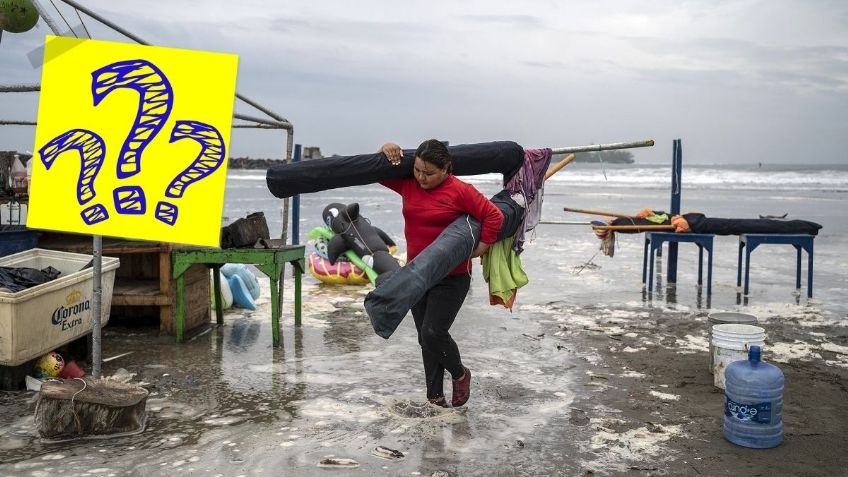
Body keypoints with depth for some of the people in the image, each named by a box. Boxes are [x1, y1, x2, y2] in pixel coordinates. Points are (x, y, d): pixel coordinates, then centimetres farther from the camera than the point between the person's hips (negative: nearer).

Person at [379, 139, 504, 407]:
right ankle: (435, 397, 23)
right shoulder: (408, 184, 2)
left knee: (433, 333, -14)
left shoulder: (460, 191, -14)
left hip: (451, 277, -6)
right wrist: (385, 151, -4)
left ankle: (460, 374, 16)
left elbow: (494, 216, -14)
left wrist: (481, 248, -12)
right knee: (425, 338, 10)